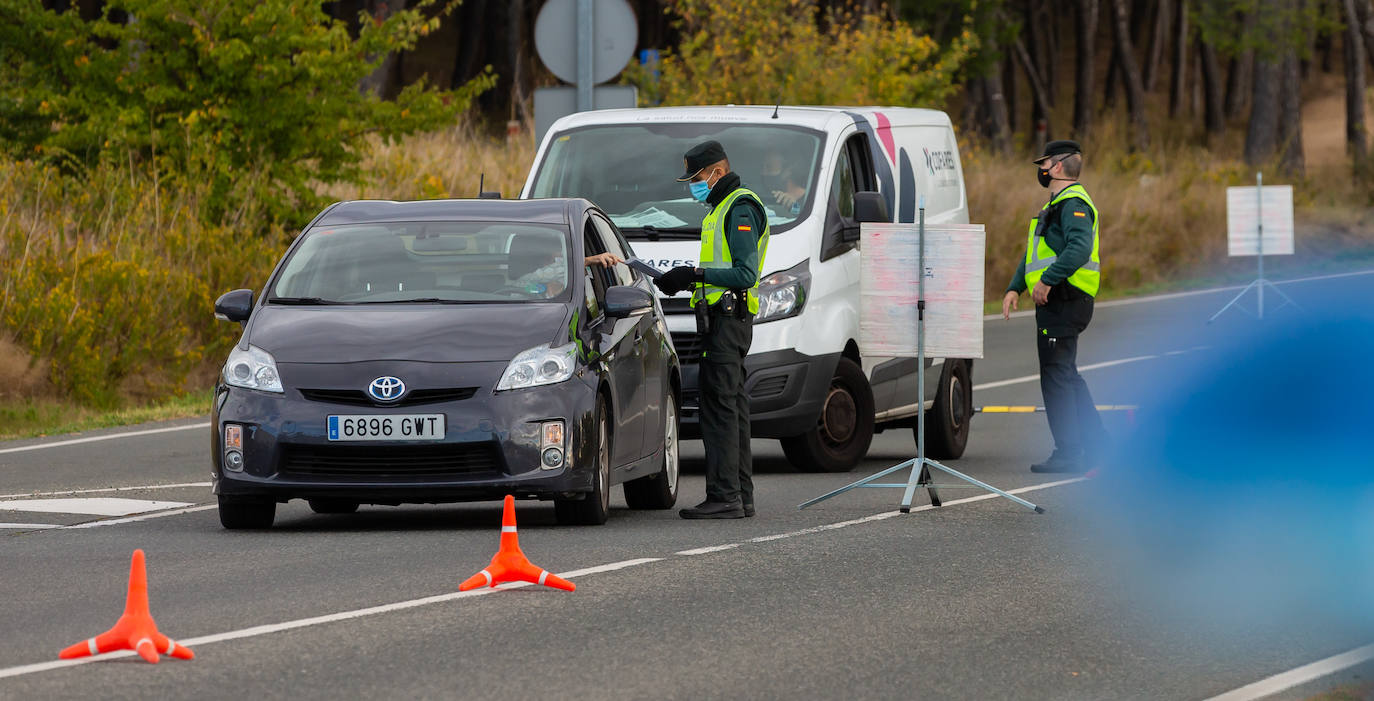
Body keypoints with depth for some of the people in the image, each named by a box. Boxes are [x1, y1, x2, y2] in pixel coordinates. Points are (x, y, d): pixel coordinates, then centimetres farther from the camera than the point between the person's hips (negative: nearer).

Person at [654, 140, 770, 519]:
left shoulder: (740, 210, -11)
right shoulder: (724, 208, 22)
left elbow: (745, 274, -19)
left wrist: (696, 274, -21)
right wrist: (683, 279, 12)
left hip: (727, 318, -11)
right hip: (722, 319, 11)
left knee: (720, 406, -13)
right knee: (732, 406, 11)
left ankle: (724, 497, -16)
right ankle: (741, 495, 13)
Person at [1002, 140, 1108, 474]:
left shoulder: (1073, 204, -13)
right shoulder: (1057, 205, 22)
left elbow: (1079, 248, -29)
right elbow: (1034, 253, 26)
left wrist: (1047, 280, -31)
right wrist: (1015, 288, 14)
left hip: (1064, 302, -11)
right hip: (1055, 303, 11)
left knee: (1057, 375, -8)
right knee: (1068, 376, 16)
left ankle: (1068, 454, -6)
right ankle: (1095, 446, 20)